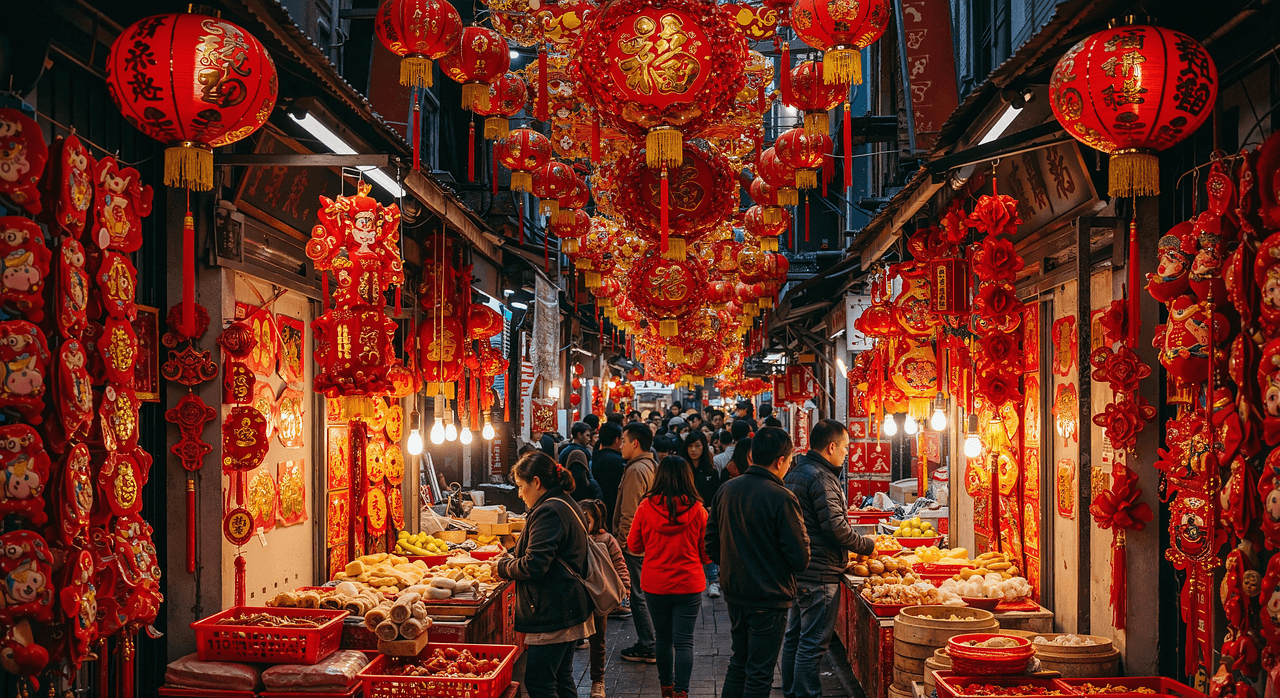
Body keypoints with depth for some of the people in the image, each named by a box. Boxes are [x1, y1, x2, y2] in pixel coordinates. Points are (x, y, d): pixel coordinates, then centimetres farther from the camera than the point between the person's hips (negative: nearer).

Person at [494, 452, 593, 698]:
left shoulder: (548, 512, -18)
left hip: (552, 613, -11)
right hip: (568, 610, 11)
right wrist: (510, 559, 15)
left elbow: (534, 565, -23)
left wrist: (501, 567, -6)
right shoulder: (566, 504, 16)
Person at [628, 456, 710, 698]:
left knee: (663, 639, 17)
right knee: (684, 642, 2)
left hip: (655, 585, 2)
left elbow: (634, 545, 4)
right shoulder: (697, 510, -11)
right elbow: (706, 552, -2)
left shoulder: (646, 508, -9)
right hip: (689, 585, -1)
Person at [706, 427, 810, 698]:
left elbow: (712, 544, 8)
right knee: (759, 674, 3)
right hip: (770, 598, -6)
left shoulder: (726, 490, 0)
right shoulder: (781, 499, -20)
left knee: (738, 665, 20)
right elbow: (800, 557, -17)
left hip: (735, 594, 6)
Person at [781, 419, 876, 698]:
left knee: (794, 637, 17)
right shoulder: (820, 477, -18)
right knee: (812, 642, -5)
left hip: (796, 569, 10)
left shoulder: (794, 473, 13)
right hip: (819, 574, -10)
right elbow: (835, 527, -22)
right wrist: (867, 545, -7)